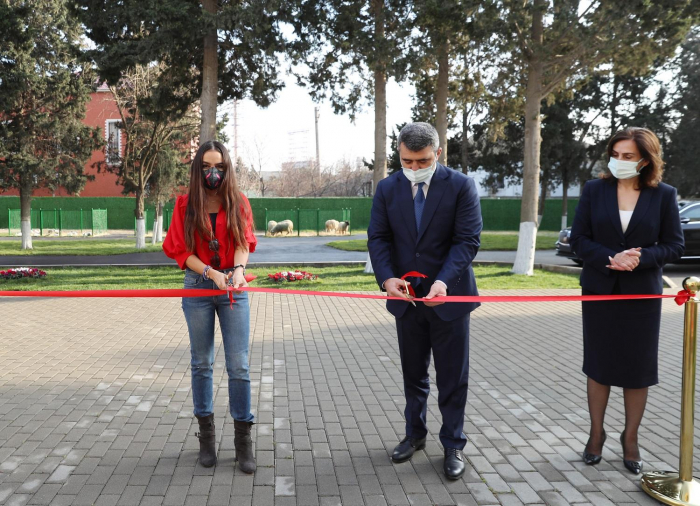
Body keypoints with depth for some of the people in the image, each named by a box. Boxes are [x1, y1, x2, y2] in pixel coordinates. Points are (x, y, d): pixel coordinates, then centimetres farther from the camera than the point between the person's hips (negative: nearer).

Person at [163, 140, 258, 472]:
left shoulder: (239, 203, 2)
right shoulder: (186, 204, 1)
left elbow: (244, 243, -6)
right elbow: (182, 251, -3)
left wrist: (239, 269, -27)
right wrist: (212, 274, -18)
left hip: (234, 287, 0)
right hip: (198, 286, 1)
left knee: (239, 366, -2)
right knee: (202, 364, 11)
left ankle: (243, 439, 8)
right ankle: (206, 435, 24)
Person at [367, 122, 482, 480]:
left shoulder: (460, 186, -9)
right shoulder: (387, 189, 0)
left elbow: (467, 240, -13)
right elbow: (378, 238, -1)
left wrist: (444, 281, -28)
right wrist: (387, 278, -19)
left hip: (448, 296, -3)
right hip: (406, 297, 3)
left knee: (452, 377, 7)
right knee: (413, 374, 17)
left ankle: (453, 445, 23)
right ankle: (415, 434, 35)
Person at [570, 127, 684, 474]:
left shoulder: (664, 195, -3)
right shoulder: (594, 190, -1)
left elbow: (674, 245, -2)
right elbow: (578, 239, -3)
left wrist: (640, 258, -20)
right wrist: (611, 258, -19)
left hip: (642, 294, 0)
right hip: (599, 290, 1)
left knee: (638, 368, 8)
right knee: (599, 365, 10)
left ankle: (630, 439, 26)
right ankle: (596, 434, 26)